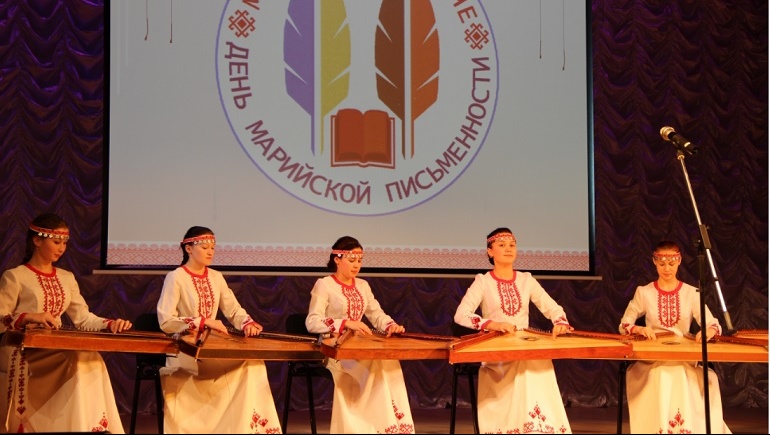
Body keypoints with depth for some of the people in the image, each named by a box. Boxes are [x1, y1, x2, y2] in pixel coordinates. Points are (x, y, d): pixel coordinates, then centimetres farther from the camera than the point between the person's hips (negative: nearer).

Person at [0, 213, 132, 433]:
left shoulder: (66, 278, 16)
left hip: (55, 353, 5)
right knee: (79, 363, -28)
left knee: (88, 361, -26)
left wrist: (110, 324, -9)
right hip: (22, 357, -5)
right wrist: (28, 317, -24)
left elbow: (83, 318, 9)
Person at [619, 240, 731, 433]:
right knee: (660, 387, -32)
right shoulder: (644, 292, 4)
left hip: (684, 359, 0)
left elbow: (713, 324, -3)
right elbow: (624, 325, 5)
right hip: (651, 359, 0)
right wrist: (639, 329, -19)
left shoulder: (691, 293, 5)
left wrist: (709, 331, -29)